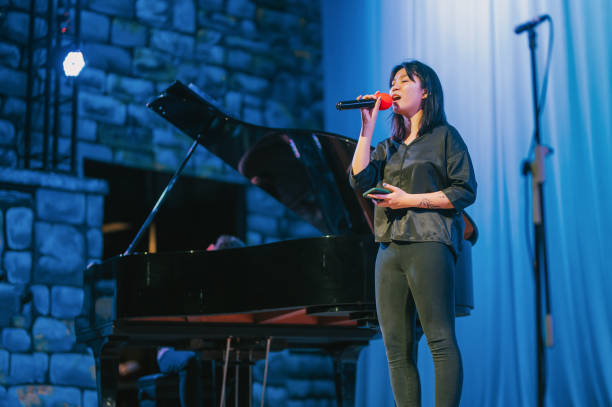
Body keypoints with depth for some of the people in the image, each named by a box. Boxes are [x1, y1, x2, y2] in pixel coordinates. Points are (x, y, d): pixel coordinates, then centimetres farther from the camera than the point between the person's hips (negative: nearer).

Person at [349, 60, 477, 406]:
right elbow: (360, 180, 6)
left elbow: (466, 191, -2)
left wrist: (411, 200, -9)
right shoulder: (388, 147, 23)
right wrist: (368, 128, 6)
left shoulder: (444, 136, 6)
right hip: (389, 250, 6)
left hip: (429, 244, -6)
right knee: (397, 349, 2)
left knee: (441, 341, -10)